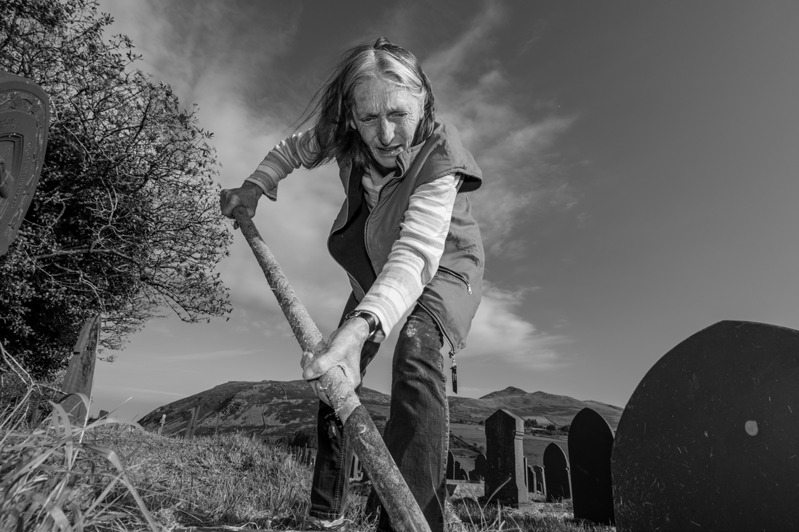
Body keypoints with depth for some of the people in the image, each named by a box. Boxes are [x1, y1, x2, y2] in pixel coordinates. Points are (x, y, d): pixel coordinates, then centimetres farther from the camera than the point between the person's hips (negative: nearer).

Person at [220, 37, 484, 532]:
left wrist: (359, 329, -63)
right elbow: (295, 149, 2)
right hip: (374, 269, 5)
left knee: (416, 351, -37)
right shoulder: (343, 137, -21)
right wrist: (253, 187, -9)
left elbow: (415, 254, -50)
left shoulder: (439, 157, -36)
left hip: (442, 265, -5)